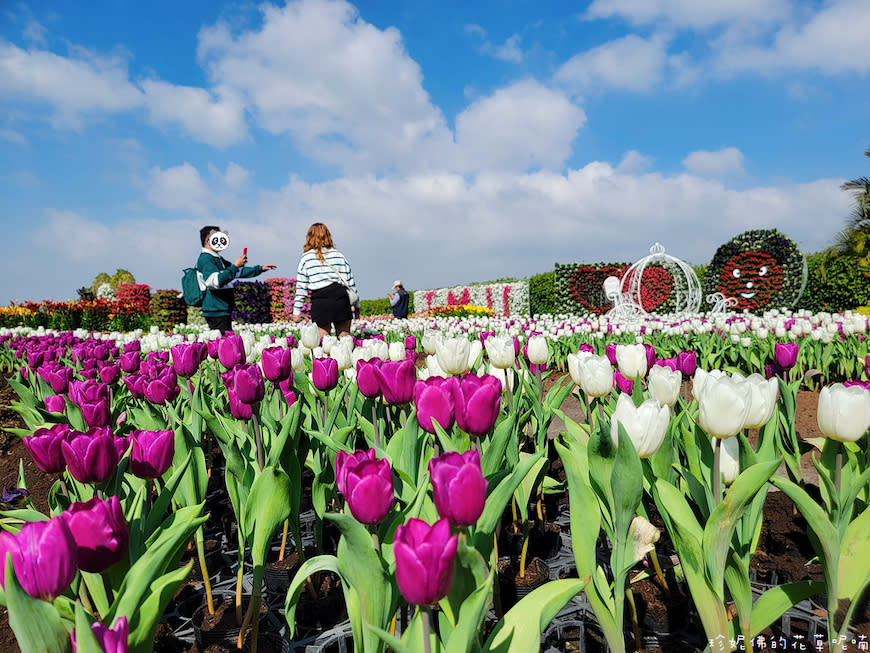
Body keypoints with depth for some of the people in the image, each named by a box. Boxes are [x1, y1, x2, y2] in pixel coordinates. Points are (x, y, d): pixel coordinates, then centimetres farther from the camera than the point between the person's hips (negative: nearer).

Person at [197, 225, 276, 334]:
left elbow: (239, 272, 29)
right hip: (216, 312, -10)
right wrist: (235, 266, -23)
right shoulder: (205, 259, -11)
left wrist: (260, 268, 24)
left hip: (224, 311, 10)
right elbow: (217, 281, -25)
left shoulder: (218, 259, 20)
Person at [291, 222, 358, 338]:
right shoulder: (339, 255, 10)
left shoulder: (306, 259, 4)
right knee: (344, 337, 5)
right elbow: (350, 282, 11)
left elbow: (301, 287, 3)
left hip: (320, 301, -2)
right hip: (341, 298, 2)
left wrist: (296, 311, 7)